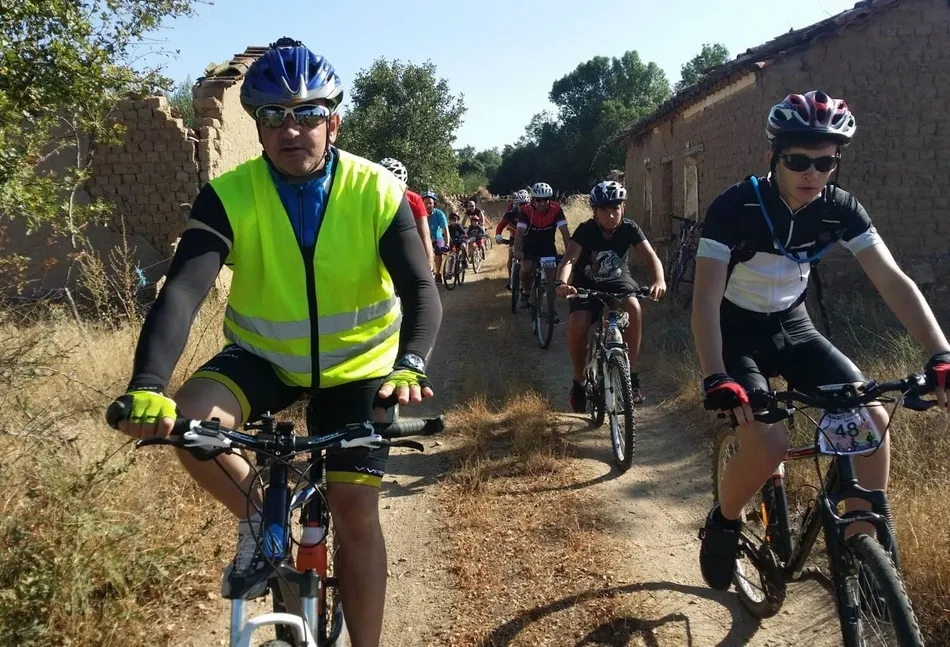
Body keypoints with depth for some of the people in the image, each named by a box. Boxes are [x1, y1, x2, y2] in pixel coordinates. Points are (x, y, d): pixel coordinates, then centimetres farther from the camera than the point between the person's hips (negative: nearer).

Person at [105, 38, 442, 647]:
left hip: (356, 366, -1)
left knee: (356, 512, -6)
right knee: (188, 423, -27)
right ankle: (259, 519, 1)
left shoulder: (378, 193, -19)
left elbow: (420, 289, -26)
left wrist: (410, 365, -46)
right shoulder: (229, 196, -18)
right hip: (264, 357, 1)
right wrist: (148, 387, -46)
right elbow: (183, 289, -30)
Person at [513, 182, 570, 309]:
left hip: (548, 247, 1)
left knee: (552, 277, -8)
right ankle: (526, 292, 5)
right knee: (526, 270, -24)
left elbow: (564, 231, -26)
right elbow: (520, 232, -32)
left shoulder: (556, 210, -21)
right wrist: (517, 251, -48)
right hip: (529, 247, -1)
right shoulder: (526, 211, -23)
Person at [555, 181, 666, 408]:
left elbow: (651, 256, -27)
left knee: (633, 307, -32)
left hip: (618, 281, 1)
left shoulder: (629, 228, -17)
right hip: (587, 285, -1)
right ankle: (579, 381, -4)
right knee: (577, 325, -28)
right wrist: (561, 283, -57)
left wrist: (659, 280, -48)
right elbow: (569, 259, -35)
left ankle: (631, 374, -21)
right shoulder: (585, 230, -22)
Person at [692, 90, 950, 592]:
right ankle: (722, 522, 7)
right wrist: (716, 378, -43)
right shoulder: (735, 207, -24)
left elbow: (892, 281, -16)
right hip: (736, 331, -4)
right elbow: (706, 298, -30)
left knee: (873, 420, -13)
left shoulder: (840, 209, -11)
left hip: (792, 326, 5)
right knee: (768, 445, -25)